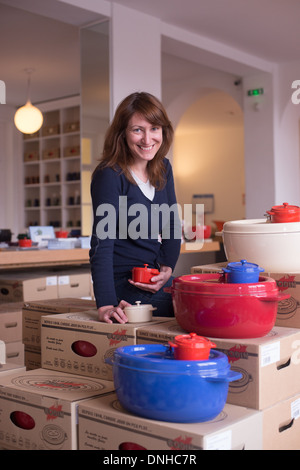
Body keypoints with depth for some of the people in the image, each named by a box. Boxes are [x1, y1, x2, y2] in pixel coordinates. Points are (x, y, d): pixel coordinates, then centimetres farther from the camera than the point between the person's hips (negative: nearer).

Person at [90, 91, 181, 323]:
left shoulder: (163, 169, 8)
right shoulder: (109, 175, -14)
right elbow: (102, 243, -21)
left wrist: (167, 269, -1)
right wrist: (106, 305, -29)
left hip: (157, 282, 7)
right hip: (125, 287, -7)